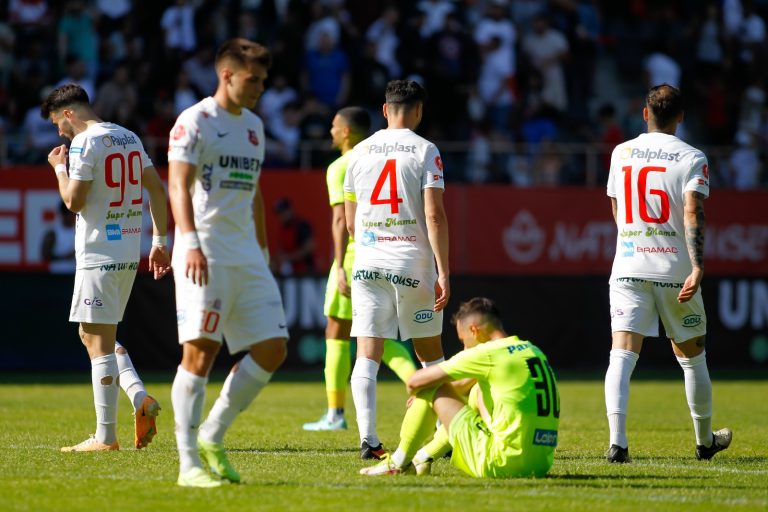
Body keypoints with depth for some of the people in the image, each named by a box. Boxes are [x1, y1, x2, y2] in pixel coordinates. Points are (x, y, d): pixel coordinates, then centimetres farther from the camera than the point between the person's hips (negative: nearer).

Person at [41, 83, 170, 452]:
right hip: (129, 253, 8)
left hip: (99, 255, -8)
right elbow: (156, 189, 13)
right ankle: (140, 397, 1)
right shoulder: (129, 138, 13)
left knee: (99, 342, -5)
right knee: (92, 335, 19)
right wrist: (159, 240, 15)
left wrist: (59, 168, 2)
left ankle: (105, 436, -4)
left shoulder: (84, 143, -11)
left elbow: (73, 201, -15)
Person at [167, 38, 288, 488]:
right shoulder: (195, 121, -4)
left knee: (273, 348, 1)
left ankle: (212, 438, 13)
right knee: (200, 351, -11)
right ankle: (189, 464, -9)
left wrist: (263, 251, 23)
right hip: (205, 255, -8)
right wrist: (190, 243, -27)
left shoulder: (254, 126, 19)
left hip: (246, 256, 8)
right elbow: (179, 185, -14)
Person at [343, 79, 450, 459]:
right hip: (413, 263, -2)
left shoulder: (359, 152, 9)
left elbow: (350, 221, 14)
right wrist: (443, 273, -9)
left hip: (368, 262, 2)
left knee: (367, 355, -1)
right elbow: (434, 216, -10)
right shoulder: (425, 151, -2)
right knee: (430, 355, 11)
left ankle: (368, 438, -12)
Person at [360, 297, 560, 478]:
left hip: (504, 464, -8)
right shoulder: (534, 351, 14)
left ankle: (398, 463, 20)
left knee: (429, 391, 4)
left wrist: (417, 391, 20)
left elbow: (414, 382, -2)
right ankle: (424, 457, 39)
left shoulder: (487, 354, -9)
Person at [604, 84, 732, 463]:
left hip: (628, 268, 2)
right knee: (692, 358, 15)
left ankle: (617, 442, -24)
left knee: (622, 354, -7)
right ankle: (705, 441, 29)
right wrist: (697, 268, -22)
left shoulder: (622, 153, 9)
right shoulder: (691, 158, -2)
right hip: (675, 268, -1)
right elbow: (692, 212, -15)